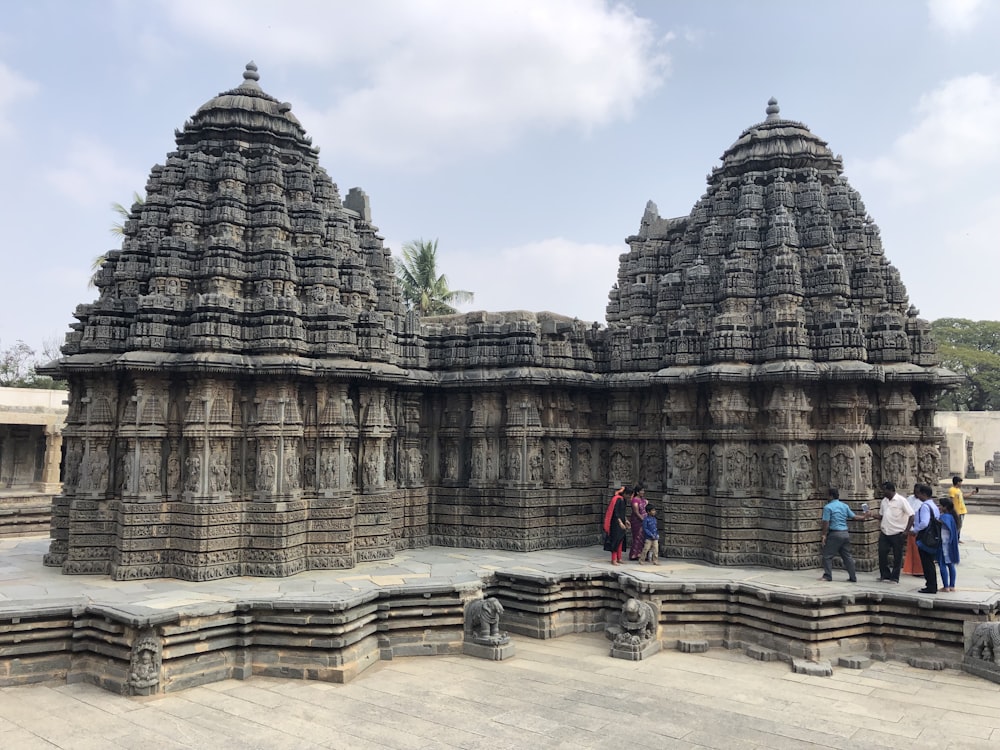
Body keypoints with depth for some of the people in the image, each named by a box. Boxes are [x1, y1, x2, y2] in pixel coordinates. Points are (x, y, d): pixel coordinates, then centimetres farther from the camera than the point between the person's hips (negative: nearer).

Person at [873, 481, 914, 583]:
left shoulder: (901, 500, -11)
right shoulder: (884, 501, 9)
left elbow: (911, 516, -13)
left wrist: (906, 531, -16)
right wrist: (880, 527, 9)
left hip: (897, 533, -6)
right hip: (884, 533, 6)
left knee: (897, 557, 5)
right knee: (882, 554, 3)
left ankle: (894, 578, 14)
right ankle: (885, 575, 17)